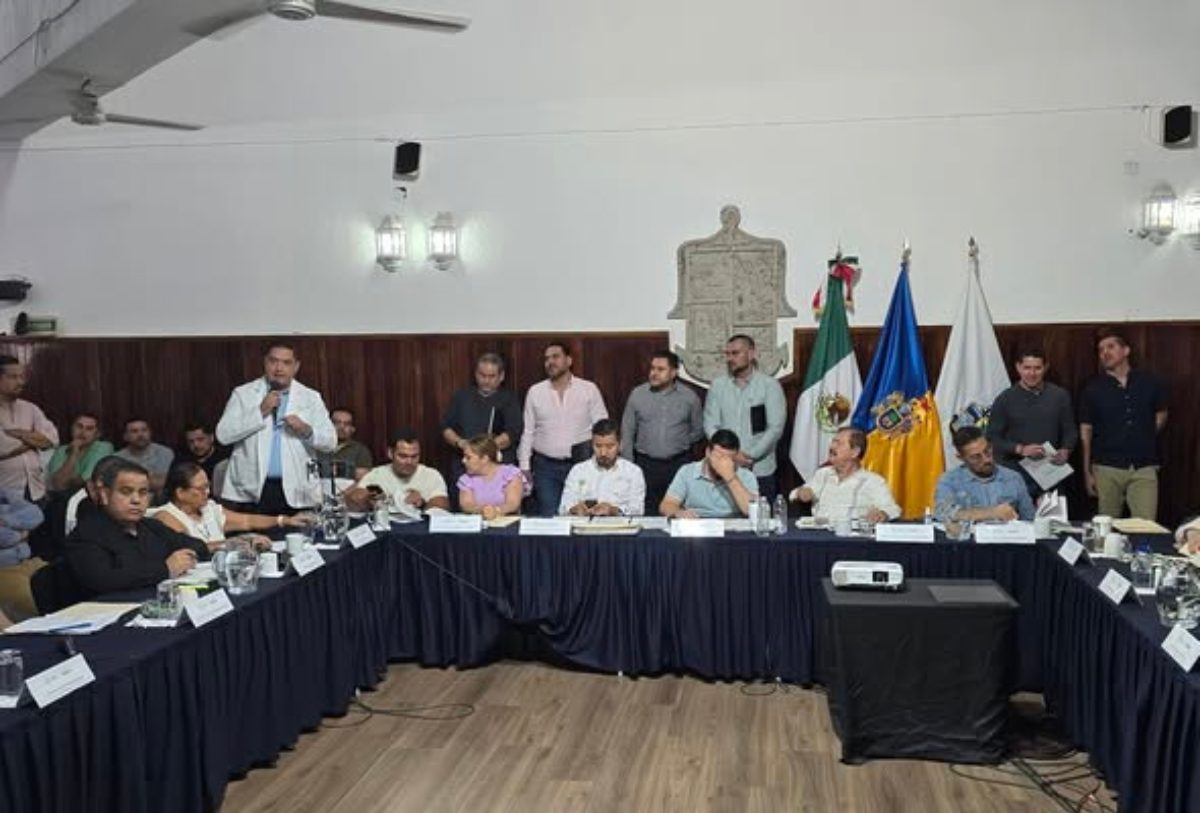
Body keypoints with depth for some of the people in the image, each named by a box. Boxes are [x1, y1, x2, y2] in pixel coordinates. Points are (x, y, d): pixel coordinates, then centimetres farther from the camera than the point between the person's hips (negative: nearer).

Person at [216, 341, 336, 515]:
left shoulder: (311, 398, 9)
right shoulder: (243, 394, 7)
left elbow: (330, 441, 5)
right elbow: (223, 435, -3)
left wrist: (306, 430, -14)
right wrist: (260, 412, -11)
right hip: (251, 491, 0)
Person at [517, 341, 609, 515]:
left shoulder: (589, 389, 0)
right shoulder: (535, 392, 6)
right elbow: (527, 431, 8)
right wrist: (524, 466, 5)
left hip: (581, 464, -1)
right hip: (545, 466, 1)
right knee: (548, 517, 1)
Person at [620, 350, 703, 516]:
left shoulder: (690, 397, 2)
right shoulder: (637, 394, 4)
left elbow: (698, 430, 14)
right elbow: (627, 433, 6)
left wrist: (680, 444, 10)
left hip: (679, 465, 0)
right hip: (646, 465, 0)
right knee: (646, 513, -1)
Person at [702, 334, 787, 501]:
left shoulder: (770, 385, -1)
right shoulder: (718, 385, 6)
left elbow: (775, 428, -6)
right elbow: (710, 425, 2)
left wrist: (750, 455, -13)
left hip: (761, 471, -2)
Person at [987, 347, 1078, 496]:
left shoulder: (1059, 395, 7)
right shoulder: (1005, 399, -1)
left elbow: (1070, 431, 12)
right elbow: (993, 437, -2)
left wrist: (1065, 451, -7)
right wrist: (1020, 449, -16)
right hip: (1015, 474, -2)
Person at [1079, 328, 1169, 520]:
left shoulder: (1150, 382, 3)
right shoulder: (1093, 389, 1)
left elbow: (1161, 416, 18)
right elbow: (1086, 431, 3)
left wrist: (1143, 439, 7)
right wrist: (1087, 472, 1)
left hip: (1144, 467, 0)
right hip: (1107, 468, 0)